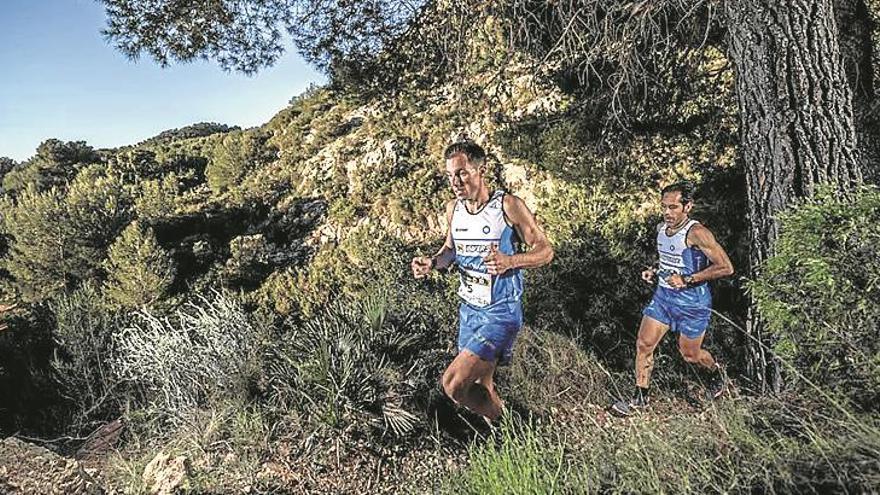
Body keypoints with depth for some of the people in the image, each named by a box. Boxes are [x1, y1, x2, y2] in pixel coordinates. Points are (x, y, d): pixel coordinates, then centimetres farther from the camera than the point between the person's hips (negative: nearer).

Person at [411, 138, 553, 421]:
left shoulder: (509, 206, -15)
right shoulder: (453, 209, 3)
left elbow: (545, 251, -10)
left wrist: (509, 261, -29)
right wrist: (432, 263, -4)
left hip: (501, 312, -7)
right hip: (468, 308, 7)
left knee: (452, 384, -14)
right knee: (481, 387, 17)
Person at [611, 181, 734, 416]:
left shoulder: (696, 233, -21)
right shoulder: (661, 228, 2)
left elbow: (726, 267, -22)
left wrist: (687, 279, -23)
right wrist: (655, 271, 3)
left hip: (692, 302, -6)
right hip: (663, 295, 6)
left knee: (689, 354, 11)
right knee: (644, 344, 0)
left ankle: (716, 373, 46)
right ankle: (640, 397, 14)